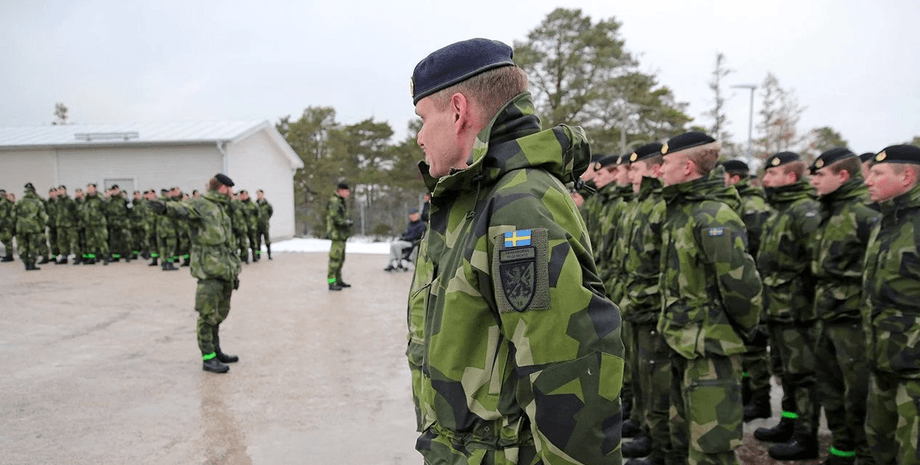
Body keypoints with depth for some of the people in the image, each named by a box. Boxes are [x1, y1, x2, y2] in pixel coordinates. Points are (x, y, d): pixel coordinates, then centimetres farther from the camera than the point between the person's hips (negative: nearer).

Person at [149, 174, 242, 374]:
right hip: (209, 269, -9)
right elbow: (182, 208, -28)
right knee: (208, 315, -3)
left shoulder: (222, 209, 22)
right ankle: (208, 358, 3)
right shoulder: (200, 204, -5)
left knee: (219, 314, 17)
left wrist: (235, 271, 24)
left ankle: (216, 351, 29)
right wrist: (165, 207, -52)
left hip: (225, 271, 9)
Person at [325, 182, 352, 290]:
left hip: (342, 235, 10)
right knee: (335, 258, -10)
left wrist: (349, 221, 7)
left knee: (341, 259, 15)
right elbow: (336, 219, -23)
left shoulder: (341, 202, 17)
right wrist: (348, 223, -11)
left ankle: (339, 281, 23)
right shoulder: (334, 202, -15)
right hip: (337, 234, -10)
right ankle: (331, 283, -9)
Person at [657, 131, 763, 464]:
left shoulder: (714, 216, -21)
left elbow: (741, 282, -26)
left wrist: (744, 329, -10)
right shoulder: (681, 209, 9)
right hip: (684, 343, 10)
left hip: (711, 349, -10)